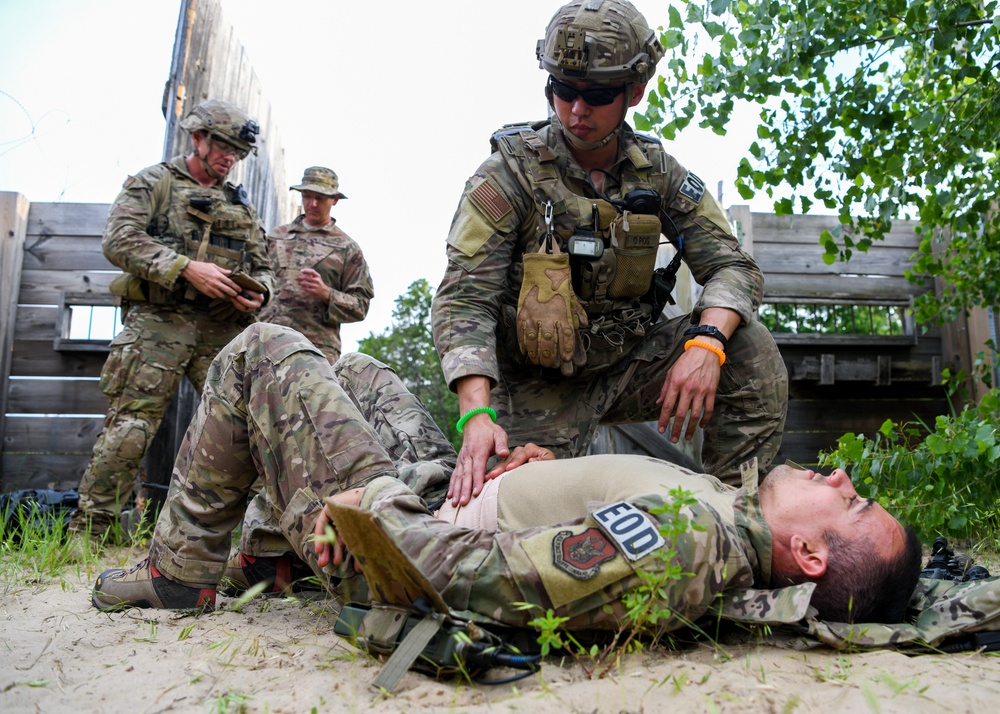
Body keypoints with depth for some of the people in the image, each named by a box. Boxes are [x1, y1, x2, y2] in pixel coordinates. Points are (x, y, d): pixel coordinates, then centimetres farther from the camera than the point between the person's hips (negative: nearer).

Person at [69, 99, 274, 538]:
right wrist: (186, 268, -16)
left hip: (224, 330, 4)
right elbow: (119, 240, -5)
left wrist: (257, 292, -1)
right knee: (129, 430, -8)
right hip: (159, 320, -4)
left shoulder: (240, 205, 25)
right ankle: (85, 534, 2)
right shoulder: (153, 182, 10)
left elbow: (262, 267, 24)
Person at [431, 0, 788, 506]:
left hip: (626, 363, 3)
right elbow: (466, 298, -21)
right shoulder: (508, 175, -12)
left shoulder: (658, 174, -1)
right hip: (540, 388, -3)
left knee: (749, 349, -17)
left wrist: (707, 342, -29)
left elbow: (732, 267, -5)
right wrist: (477, 414, -36)